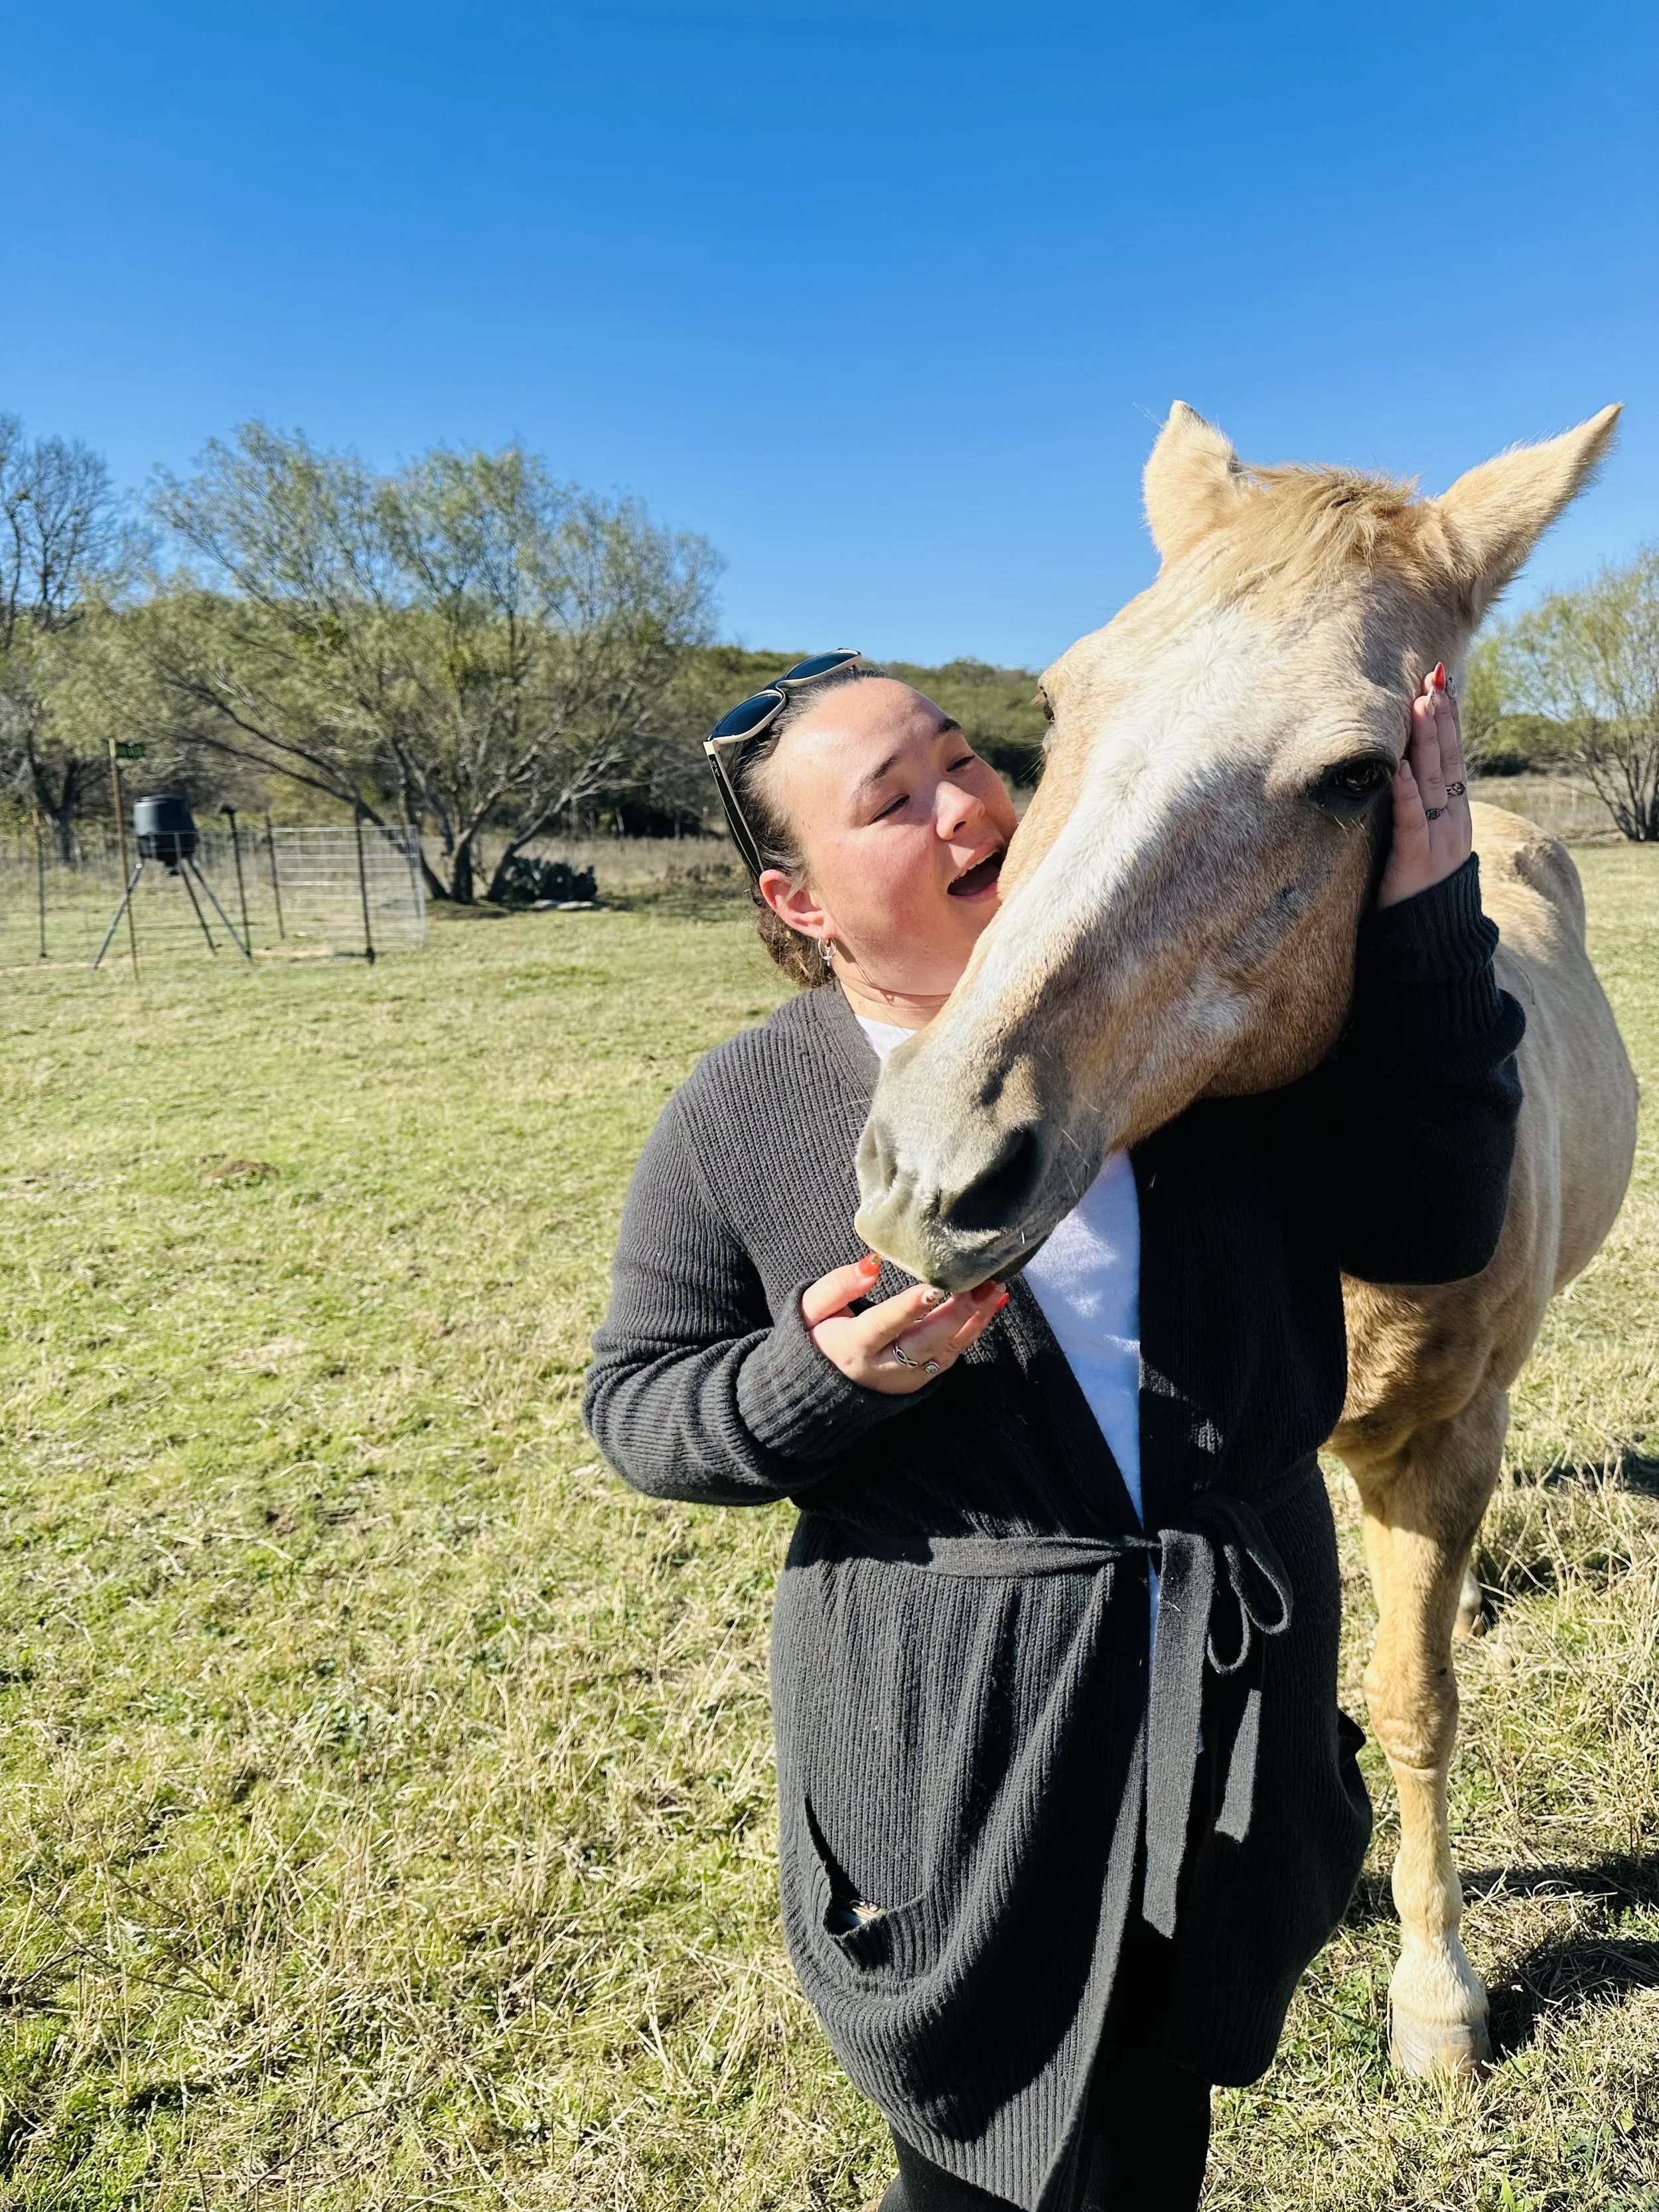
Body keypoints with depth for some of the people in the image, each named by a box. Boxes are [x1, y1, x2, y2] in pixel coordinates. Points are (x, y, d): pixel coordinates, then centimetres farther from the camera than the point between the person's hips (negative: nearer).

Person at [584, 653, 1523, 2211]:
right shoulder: (740, 1121, -12)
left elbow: (1433, 1227, -3)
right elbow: (634, 1402, -3)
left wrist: (1422, 924, -13)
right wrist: (818, 1381, -24)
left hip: (1236, 1713, 4)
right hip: (949, 1762, -3)